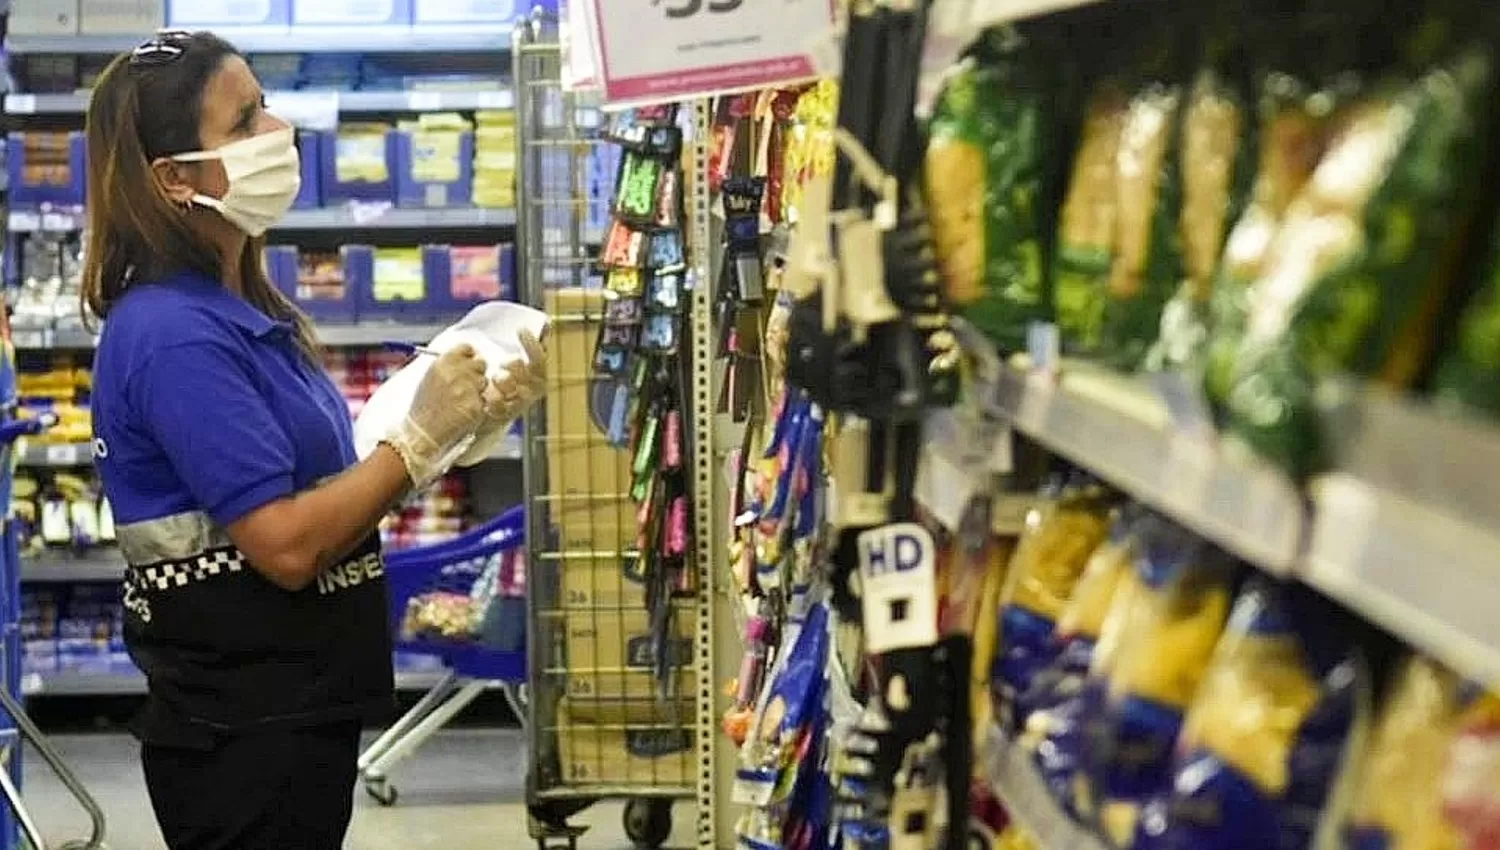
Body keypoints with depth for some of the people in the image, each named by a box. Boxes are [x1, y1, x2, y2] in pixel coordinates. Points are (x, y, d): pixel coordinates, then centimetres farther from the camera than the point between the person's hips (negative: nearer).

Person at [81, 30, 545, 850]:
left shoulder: (245, 311, 10)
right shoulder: (173, 335, -20)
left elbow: (329, 484, 13)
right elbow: (288, 544, -24)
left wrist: (466, 422, 2)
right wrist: (421, 437, -15)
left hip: (298, 714, 9)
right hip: (243, 734, -9)